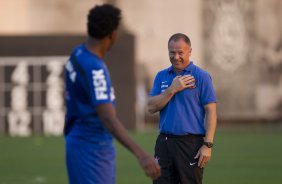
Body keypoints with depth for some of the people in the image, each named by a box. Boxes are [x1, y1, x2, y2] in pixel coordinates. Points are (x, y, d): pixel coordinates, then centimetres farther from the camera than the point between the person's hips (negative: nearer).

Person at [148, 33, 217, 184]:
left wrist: (208, 145, -13)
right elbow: (151, 107, 3)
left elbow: (211, 112, -5)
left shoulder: (201, 77, -2)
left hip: (191, 143, -4)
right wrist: (172, 89, -10)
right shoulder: (161, 76, 12)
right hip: (164, 142, 4)